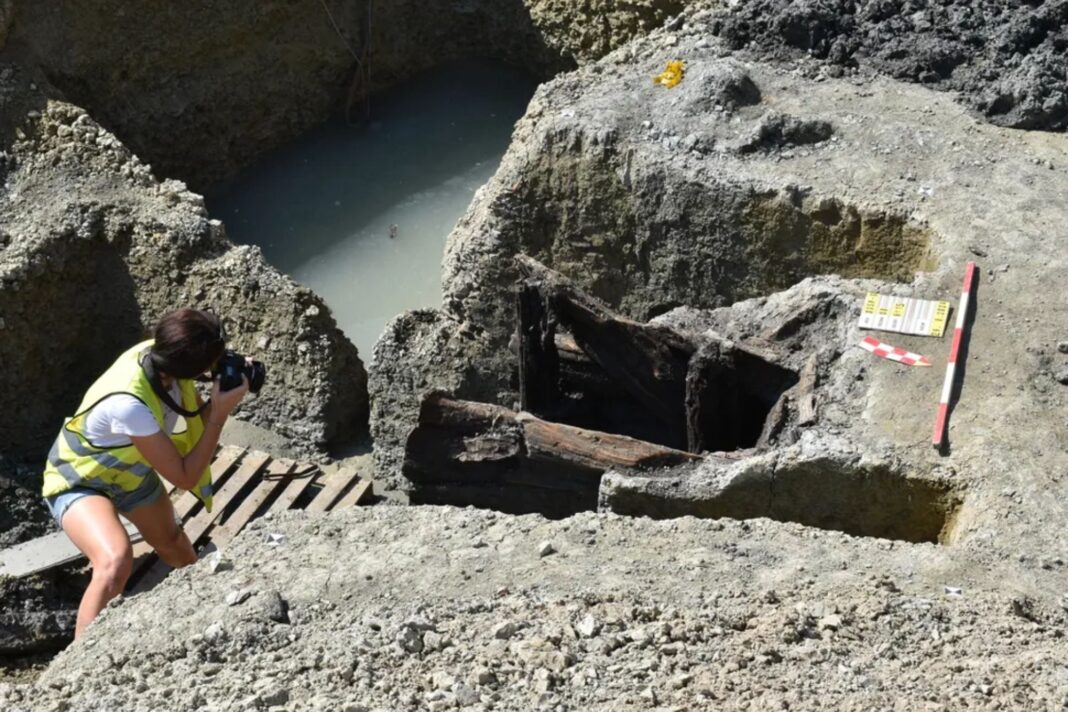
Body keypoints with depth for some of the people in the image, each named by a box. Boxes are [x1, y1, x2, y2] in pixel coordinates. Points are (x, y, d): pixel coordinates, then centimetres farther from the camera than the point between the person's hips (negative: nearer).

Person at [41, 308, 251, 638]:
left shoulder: (162, 358, -24)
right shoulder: (129, 403, -44)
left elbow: (197, 415, -6)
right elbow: (184, 477, -34)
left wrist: (229, 389, -25)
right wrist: (221, 413, -35)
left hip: (131, 471, 8)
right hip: (79, 481, -8)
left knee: (169, 539, 31)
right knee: (116, 561, -35)